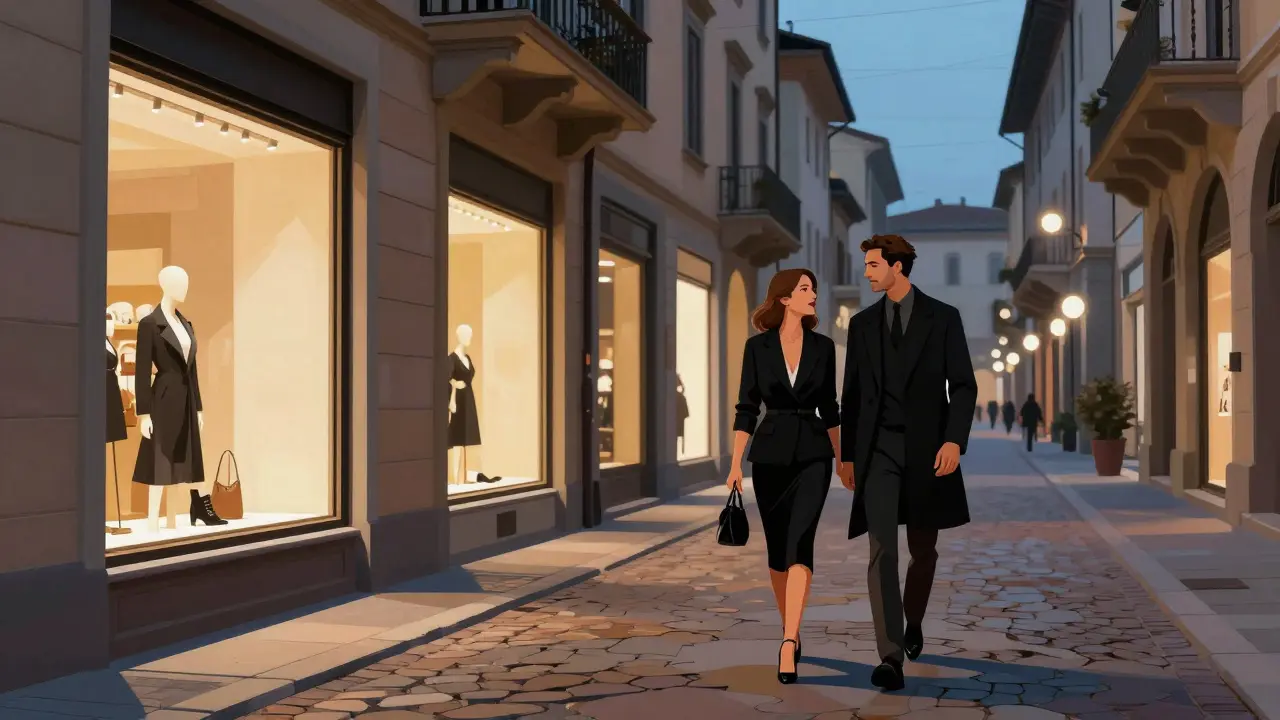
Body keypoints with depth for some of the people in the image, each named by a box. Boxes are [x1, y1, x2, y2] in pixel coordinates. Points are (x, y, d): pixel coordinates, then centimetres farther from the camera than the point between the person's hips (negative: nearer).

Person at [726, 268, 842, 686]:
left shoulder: (823, 346, 4)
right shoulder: (757, 346, 0)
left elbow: (829, 406, 12)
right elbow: (747, 408, -1)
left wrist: (842, 457, 15)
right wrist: (735, 464, -6)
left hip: (812, 454, 0)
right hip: (770, 453, 0)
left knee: (800, 542, -17)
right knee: (778, 547, 9)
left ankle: (787, 644, -22)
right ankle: (791, 632, 29)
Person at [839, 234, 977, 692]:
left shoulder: (943, 318, 1)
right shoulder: (862, 323, 9)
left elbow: (963, 386, -3)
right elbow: (852, 394, 12)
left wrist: (954, 440, -16)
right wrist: (846, 455, 10)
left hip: (927, 449, -1)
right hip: (877, 450, 1)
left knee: (923, 549, 12)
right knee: (882, 550, -11)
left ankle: (913, 621, 40)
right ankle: (891, 657, -14)